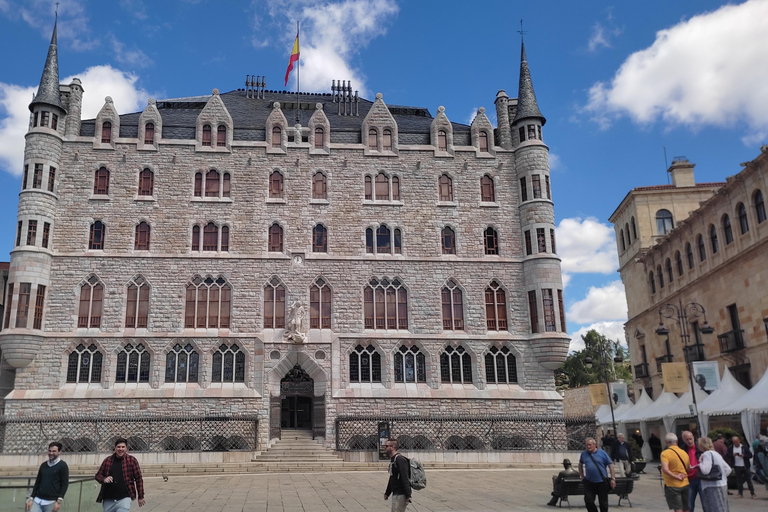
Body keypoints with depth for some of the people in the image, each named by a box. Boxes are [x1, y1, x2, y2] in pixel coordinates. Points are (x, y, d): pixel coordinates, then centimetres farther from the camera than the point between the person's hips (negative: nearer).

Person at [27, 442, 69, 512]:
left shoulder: (62, 466, -3)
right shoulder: (43, 465, 13)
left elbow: (65, 484, -7)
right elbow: (37, 483, 18)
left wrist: (59, 501, -14)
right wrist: (31, 498, 13)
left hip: (51, 502, -5)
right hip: (37, 500, 5)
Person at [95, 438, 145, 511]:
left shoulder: (132, 460, 0)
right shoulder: (108, 460, 8)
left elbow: (138, 479, 2)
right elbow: (98, 475, 15)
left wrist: (140, 497, 2)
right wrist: (104, 479, -9)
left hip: (124, 498, -4)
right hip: (108, 499, 4)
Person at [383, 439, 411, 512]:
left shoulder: (400, 459, -17)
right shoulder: (392, 459, 14)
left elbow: (405, 479, -22)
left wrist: (408, 496, -25)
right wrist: (387, 493, 25)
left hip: (400, 495, -10)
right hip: (395, 494, 10)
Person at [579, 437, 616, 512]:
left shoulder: (602, 453, -4)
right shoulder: (584, 454, 4)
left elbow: (610, 465, -1)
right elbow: (580, 464, 20)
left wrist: (613, 479, -6)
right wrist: (582, 476, 13)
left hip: (602, 482, -2)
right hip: (589, 482, 2)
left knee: (603, 502, 7)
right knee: (588, 500, -1)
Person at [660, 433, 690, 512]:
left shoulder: (665, 453, -14)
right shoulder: (684, 453, 5)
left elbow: (665, 469, -27)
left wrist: (676, 477, -16)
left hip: (672, 485, -6)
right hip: (685, 485, 6)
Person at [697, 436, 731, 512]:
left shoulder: (707, 454, -12)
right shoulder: (716, 454, 18)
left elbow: (705, 470, -22)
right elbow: (728, 469, 21)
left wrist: (700, 462, -6)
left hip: (713, 488, -10)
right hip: (722, 485, 10)